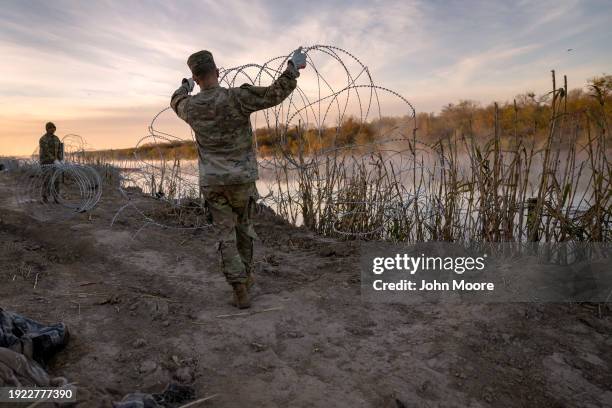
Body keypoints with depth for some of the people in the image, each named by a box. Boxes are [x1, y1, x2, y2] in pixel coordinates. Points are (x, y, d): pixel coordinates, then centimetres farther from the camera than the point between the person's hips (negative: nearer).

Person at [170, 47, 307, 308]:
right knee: (244, 227, 20)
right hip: (241, 179, -1)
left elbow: (176, 103, 25)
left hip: (212, 182, 1)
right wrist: (294, 66, 0)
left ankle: (240, 290, -1)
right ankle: (246, 276, 32)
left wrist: (185, 86, 46)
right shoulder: (237, 97, -14)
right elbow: (276, 93, -15)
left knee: (226, 236, 5)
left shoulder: (190, 106, -2)